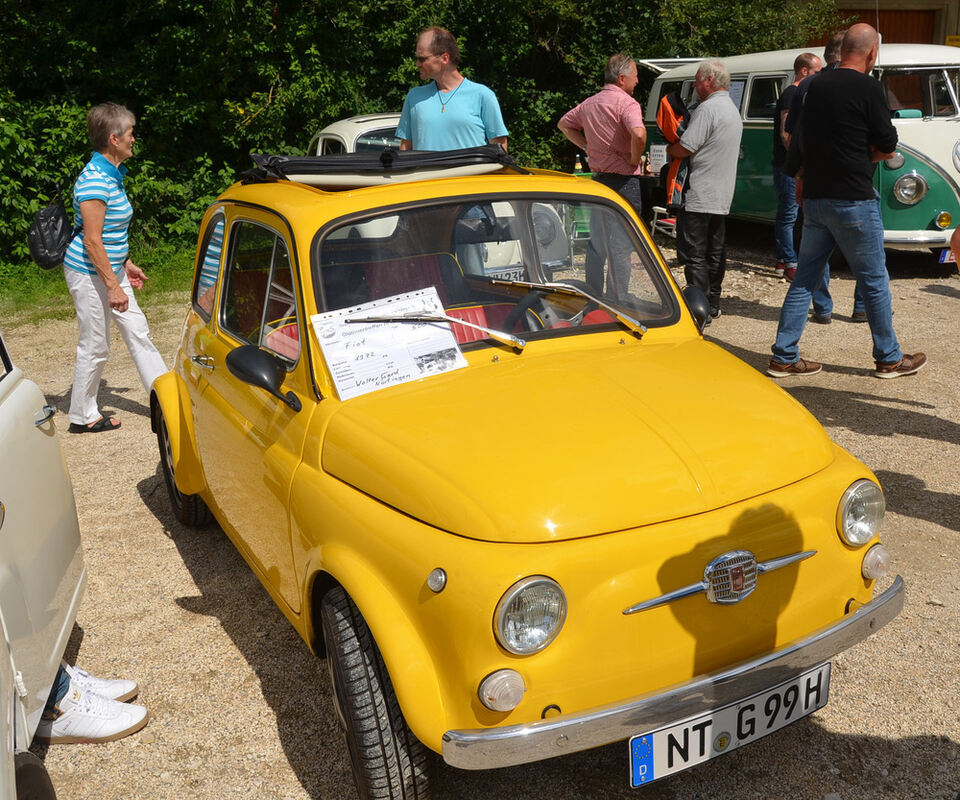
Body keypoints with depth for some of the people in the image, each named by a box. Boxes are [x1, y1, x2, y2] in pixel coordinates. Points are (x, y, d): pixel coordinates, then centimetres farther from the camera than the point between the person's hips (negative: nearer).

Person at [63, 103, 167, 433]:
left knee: (138, 333, 12)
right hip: (90, 274, -10)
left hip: (112, 269, 10)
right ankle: (83, 417, 17)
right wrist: (113, 285, -22)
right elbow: (92, 240, -23)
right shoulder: (95, 180, -21)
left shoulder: (112, 174, 9)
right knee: (95, 348, 2)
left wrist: (126, 265, 21)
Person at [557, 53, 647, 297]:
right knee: (621, 245, -3)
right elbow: (638, 133, -31)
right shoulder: (626, 103, -14)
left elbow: (564, 124, 23)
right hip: (624, 181, -7)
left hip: (598, 179, 7)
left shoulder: (590, 103, 10)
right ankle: (618, 300, 0)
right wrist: (635, 160, -15)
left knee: (597, 241, 13)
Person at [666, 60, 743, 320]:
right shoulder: (733, 110, 19)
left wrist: (667, 150, 3)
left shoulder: (708, 109, -15)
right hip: (722, 198, 10)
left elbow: (684, 148, -19)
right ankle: (713, 304, 21)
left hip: (699, 197, -10)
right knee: (715, 252, 14)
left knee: (693, 255, -7)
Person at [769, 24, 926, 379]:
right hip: (853, 200, -6)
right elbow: (888, 145, -7)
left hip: (815, 199, 6)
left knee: (804, 279, 11)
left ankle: (783, 357, 9)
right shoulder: (868, 88, -10)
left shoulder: (816, 86, 9)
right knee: (875, 281, 6)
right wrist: (867, 155, 11)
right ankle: (889, 359, 17)